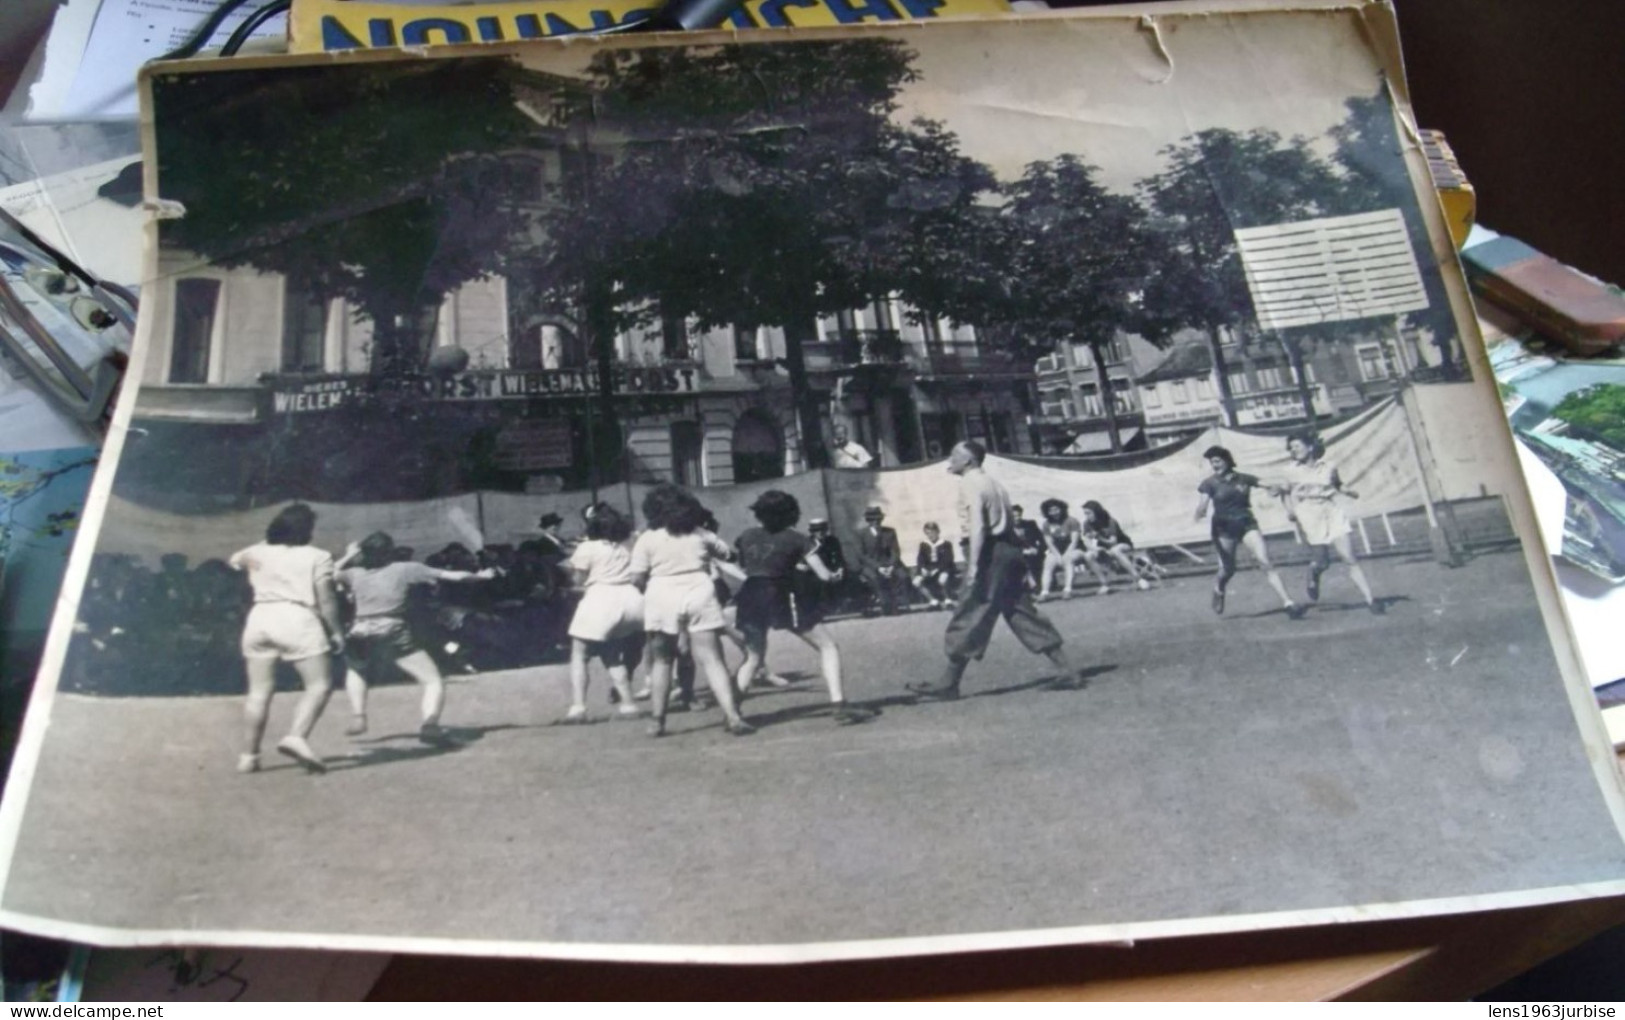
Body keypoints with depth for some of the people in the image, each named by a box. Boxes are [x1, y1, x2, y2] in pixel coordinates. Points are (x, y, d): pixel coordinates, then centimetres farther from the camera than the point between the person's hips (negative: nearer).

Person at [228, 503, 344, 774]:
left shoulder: (256, 553, 14)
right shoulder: (317, 557, 0)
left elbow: (233, 560, 36)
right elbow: (326, 599, -6)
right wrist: (336, 630, 1)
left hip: (259, 618, 6)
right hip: (297, 619, -5)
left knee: (259, 691, 10)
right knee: (319, 685, -3)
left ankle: (248, 755, 11)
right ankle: (297, 737, -24)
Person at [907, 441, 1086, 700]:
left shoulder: (970, 483, -7)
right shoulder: (991, 483, 22)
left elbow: (978, 526, -19)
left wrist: (974, 565, -24)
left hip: (990, 552, -9)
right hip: (1008, 550, 9)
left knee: (968, 619, -3)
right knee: (1023, 614, 10)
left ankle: (948, 684, 2)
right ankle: (1067, 671, 9)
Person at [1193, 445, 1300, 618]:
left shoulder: (1244, 479, 5)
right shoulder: (1210, 483, -1)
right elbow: (1202, 505, -13)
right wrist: (1200, 513, -35)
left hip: (1247, 524, 1)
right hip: (1224, 528, -1)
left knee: (1265, 563, -11)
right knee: (1228, 569, 4)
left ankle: (1288, 603, -15)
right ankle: (1218, 590, 40)